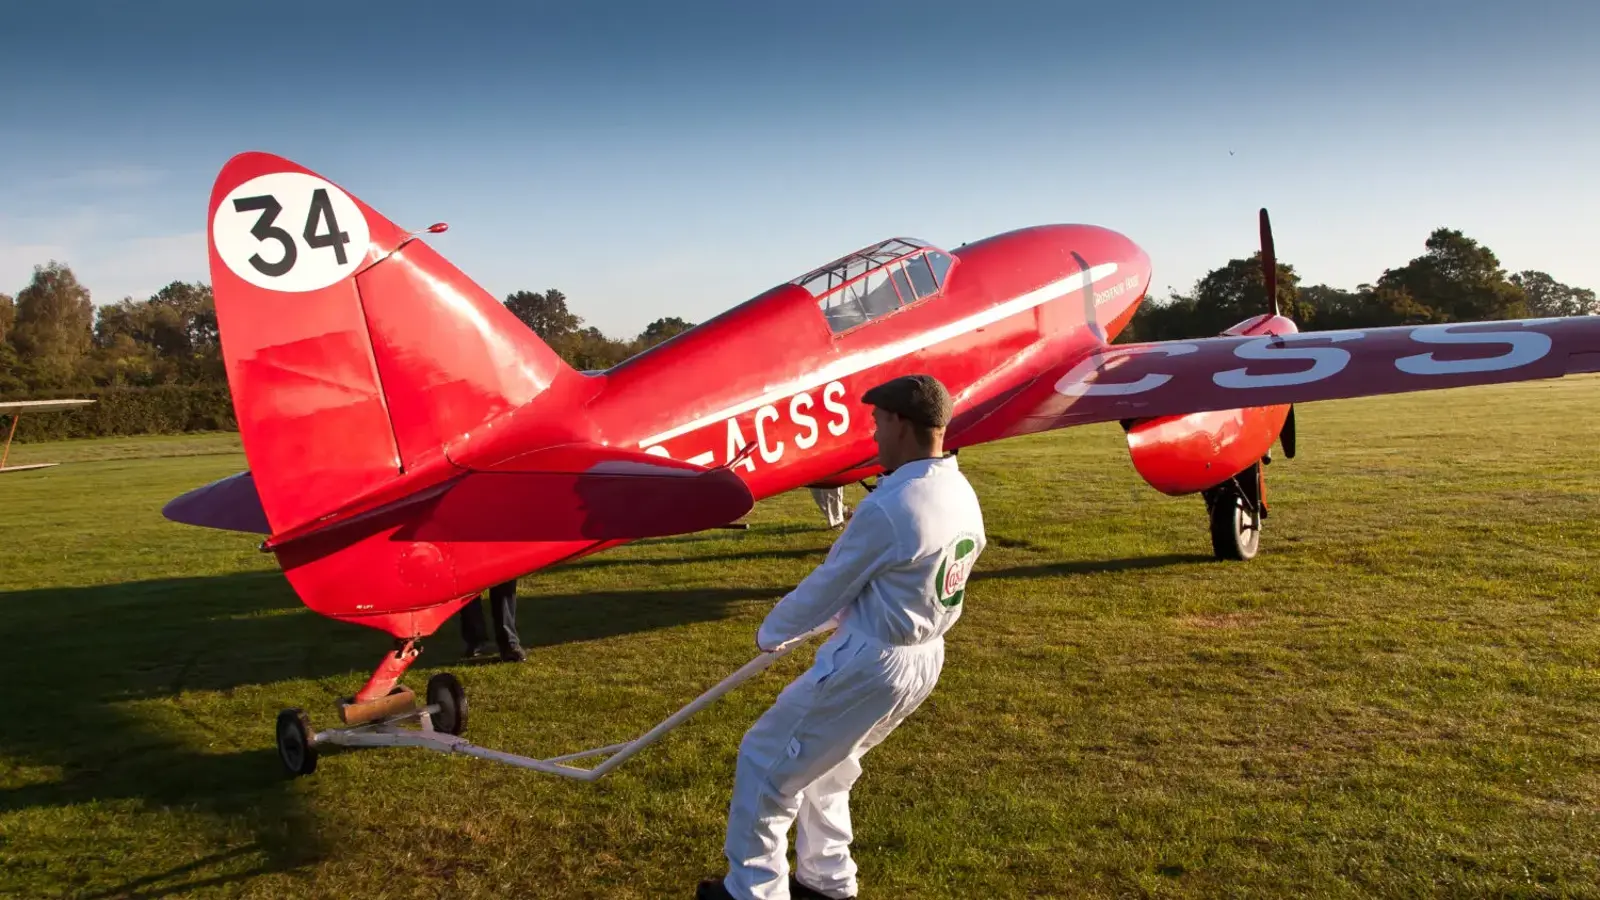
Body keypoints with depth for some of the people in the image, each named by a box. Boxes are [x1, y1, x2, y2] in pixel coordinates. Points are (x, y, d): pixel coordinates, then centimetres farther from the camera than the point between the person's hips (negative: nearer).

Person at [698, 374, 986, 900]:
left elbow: (829, 584, -13)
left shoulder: (888, 506, -25)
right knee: (826, 762, 28)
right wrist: (844, 615, 20)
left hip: (870, 664, -9)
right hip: (924, 660, 9)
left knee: (765, 759, 9)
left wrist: (771, 632, 4)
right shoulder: (964, 497, 2)